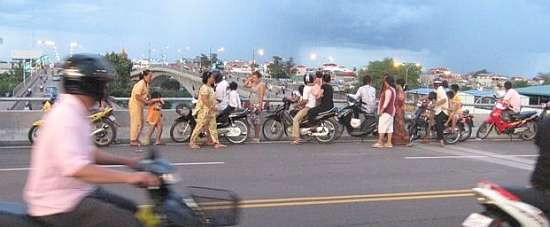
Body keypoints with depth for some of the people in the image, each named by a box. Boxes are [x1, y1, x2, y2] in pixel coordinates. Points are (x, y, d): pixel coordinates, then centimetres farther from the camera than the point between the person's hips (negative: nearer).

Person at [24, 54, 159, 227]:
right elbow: (76, 168, -34)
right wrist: (128, 177, -37)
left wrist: (127, 161, 12)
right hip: (59, 205, -11)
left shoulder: (76, 112, 10)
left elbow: (87, 154, 20)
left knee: (132, 210, 17)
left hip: (79, 192, 11)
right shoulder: (66, 116, -22)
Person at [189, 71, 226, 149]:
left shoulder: (210, 88, 15)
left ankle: (216, 143, 6)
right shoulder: (204, 88, -16)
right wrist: (212, 107, -21)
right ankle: (192, 142, 7)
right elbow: (205, 100, -23)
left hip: (211, 111, 10)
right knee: (199, 127, -2)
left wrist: (214, 108, 14)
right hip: (204, 111, -10)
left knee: (212, 127, 6)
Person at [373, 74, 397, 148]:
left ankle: (380, 142, -8)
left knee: (382, 126, -8)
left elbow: (386, 102, -20)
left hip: (386, 111, -10)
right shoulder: (392, 89, 15)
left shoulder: (388, 90, -17)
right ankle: (389, 142, 9)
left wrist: (381, 110, -16)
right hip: (391, 111, 10)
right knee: (389, 126, 8)